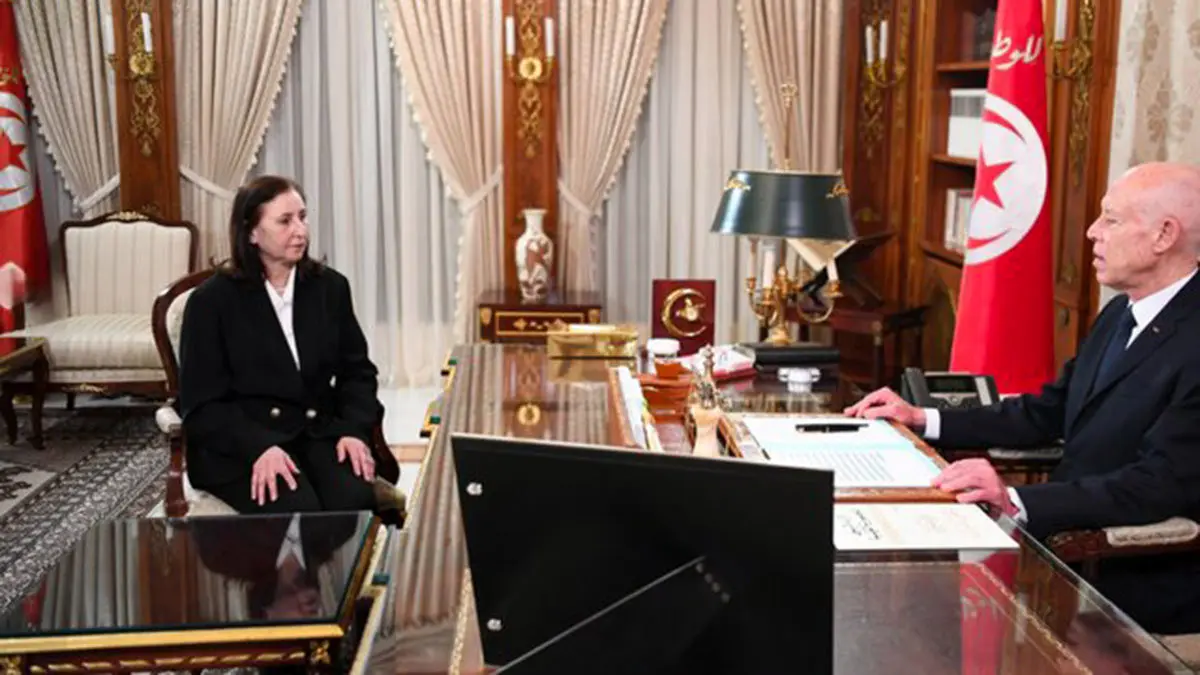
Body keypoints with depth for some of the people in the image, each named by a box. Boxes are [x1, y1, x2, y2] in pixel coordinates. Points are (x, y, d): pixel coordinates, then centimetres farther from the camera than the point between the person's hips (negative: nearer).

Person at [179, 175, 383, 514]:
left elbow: (357, 370, 12)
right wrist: (260, 447, -22)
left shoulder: (330, 287, 10)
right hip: (238, 443, -3)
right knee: (298, 509, -31)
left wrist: (353, 430, -8)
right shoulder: (212, 301, -2)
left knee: (355, 499, -27)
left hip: (318, 432, 3)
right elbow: (202, 404, -6)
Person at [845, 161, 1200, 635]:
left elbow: (1160, 484, -27)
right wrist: (921, 419, 7)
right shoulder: (1120, 314, 10)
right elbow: (1045, 414, 14)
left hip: (1143, 581, -8)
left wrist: (1016, 501, -37)